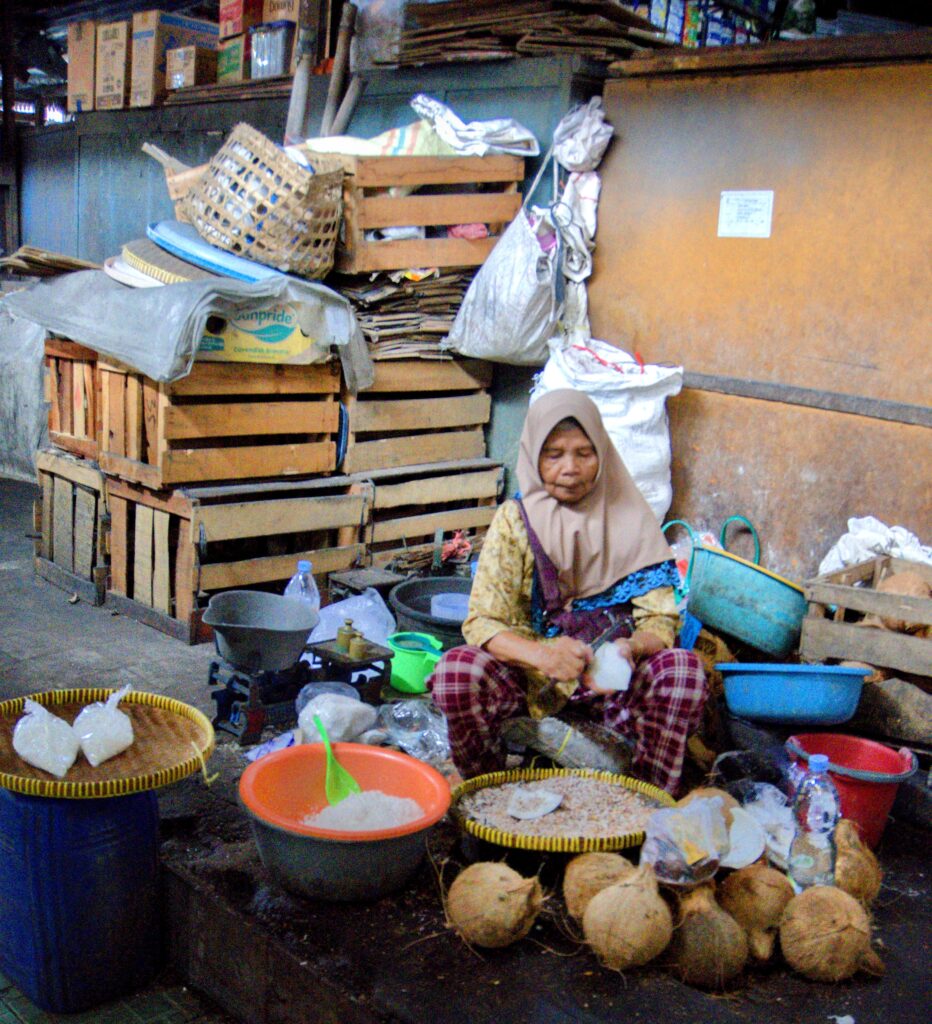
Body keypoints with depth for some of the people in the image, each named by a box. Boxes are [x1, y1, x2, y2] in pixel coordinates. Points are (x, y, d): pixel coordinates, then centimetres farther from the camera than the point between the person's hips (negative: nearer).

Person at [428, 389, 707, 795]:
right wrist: (542, 655, -32)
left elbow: (661, 619, -6)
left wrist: (631, 648, -30)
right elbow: (481, 622, -12)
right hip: (531, 672, 0)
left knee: (683, 669, -28)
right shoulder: (515, 519, -4)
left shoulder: (628, 516, -2)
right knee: (455, 673, -29)